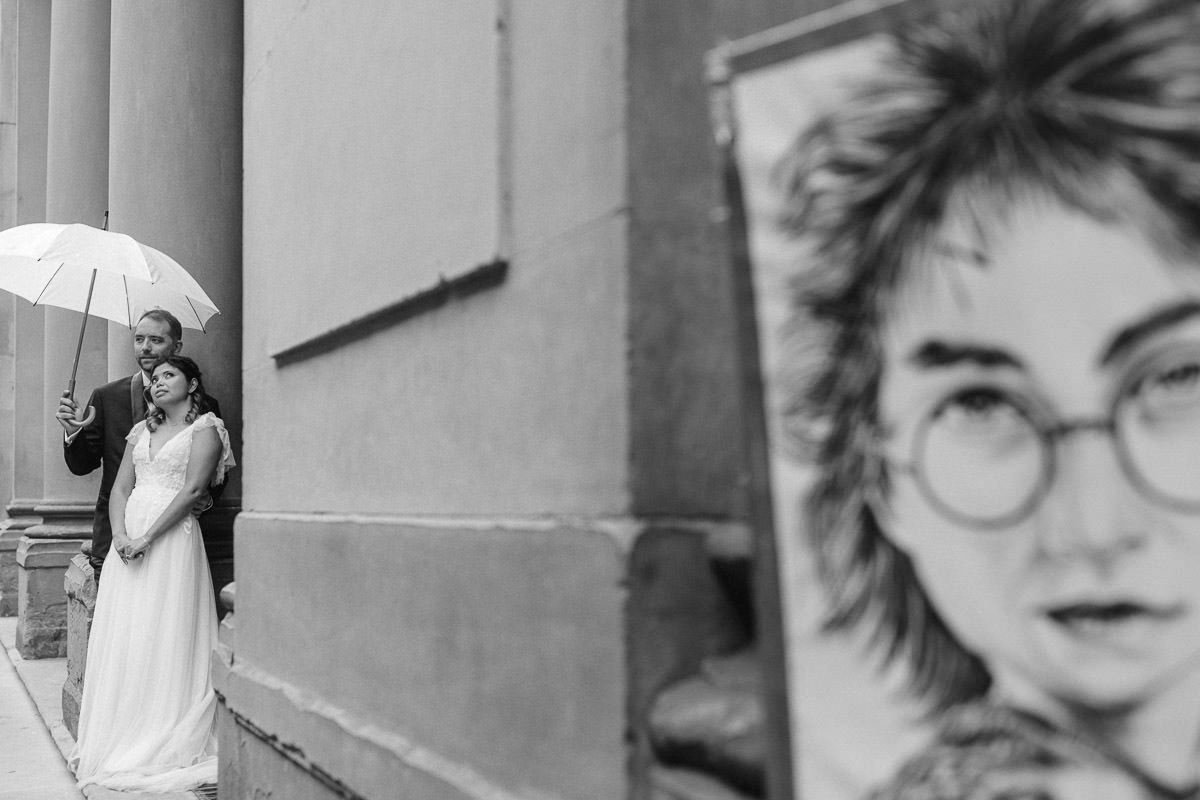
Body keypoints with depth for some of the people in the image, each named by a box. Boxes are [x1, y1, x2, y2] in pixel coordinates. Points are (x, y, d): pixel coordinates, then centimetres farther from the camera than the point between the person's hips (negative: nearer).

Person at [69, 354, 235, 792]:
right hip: (128, 540, 6)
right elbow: (120, 487, 11)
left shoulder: (204, 428, 0)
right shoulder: (141, 431, 19)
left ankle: (164, 745, 1)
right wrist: (120, 534, -8)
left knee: (163, 639, -6)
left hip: (171, 538, -6)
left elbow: (192, 489, -11)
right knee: (121, 638, 4)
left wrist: (146, 537, -18)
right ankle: (118, 741, 12)